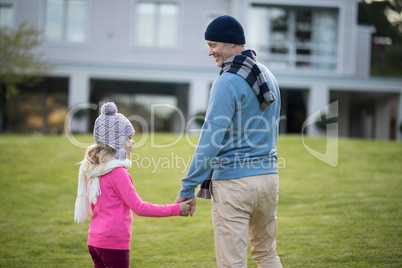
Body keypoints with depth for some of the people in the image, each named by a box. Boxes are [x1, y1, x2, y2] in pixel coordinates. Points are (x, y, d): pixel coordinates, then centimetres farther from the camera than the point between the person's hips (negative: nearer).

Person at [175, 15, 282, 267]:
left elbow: (210, 143, -18)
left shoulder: (227, 83, -14)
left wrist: (188, 189, -14)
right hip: (269, 176, 8)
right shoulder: (269, 77, 12)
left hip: (233, 181, -8)